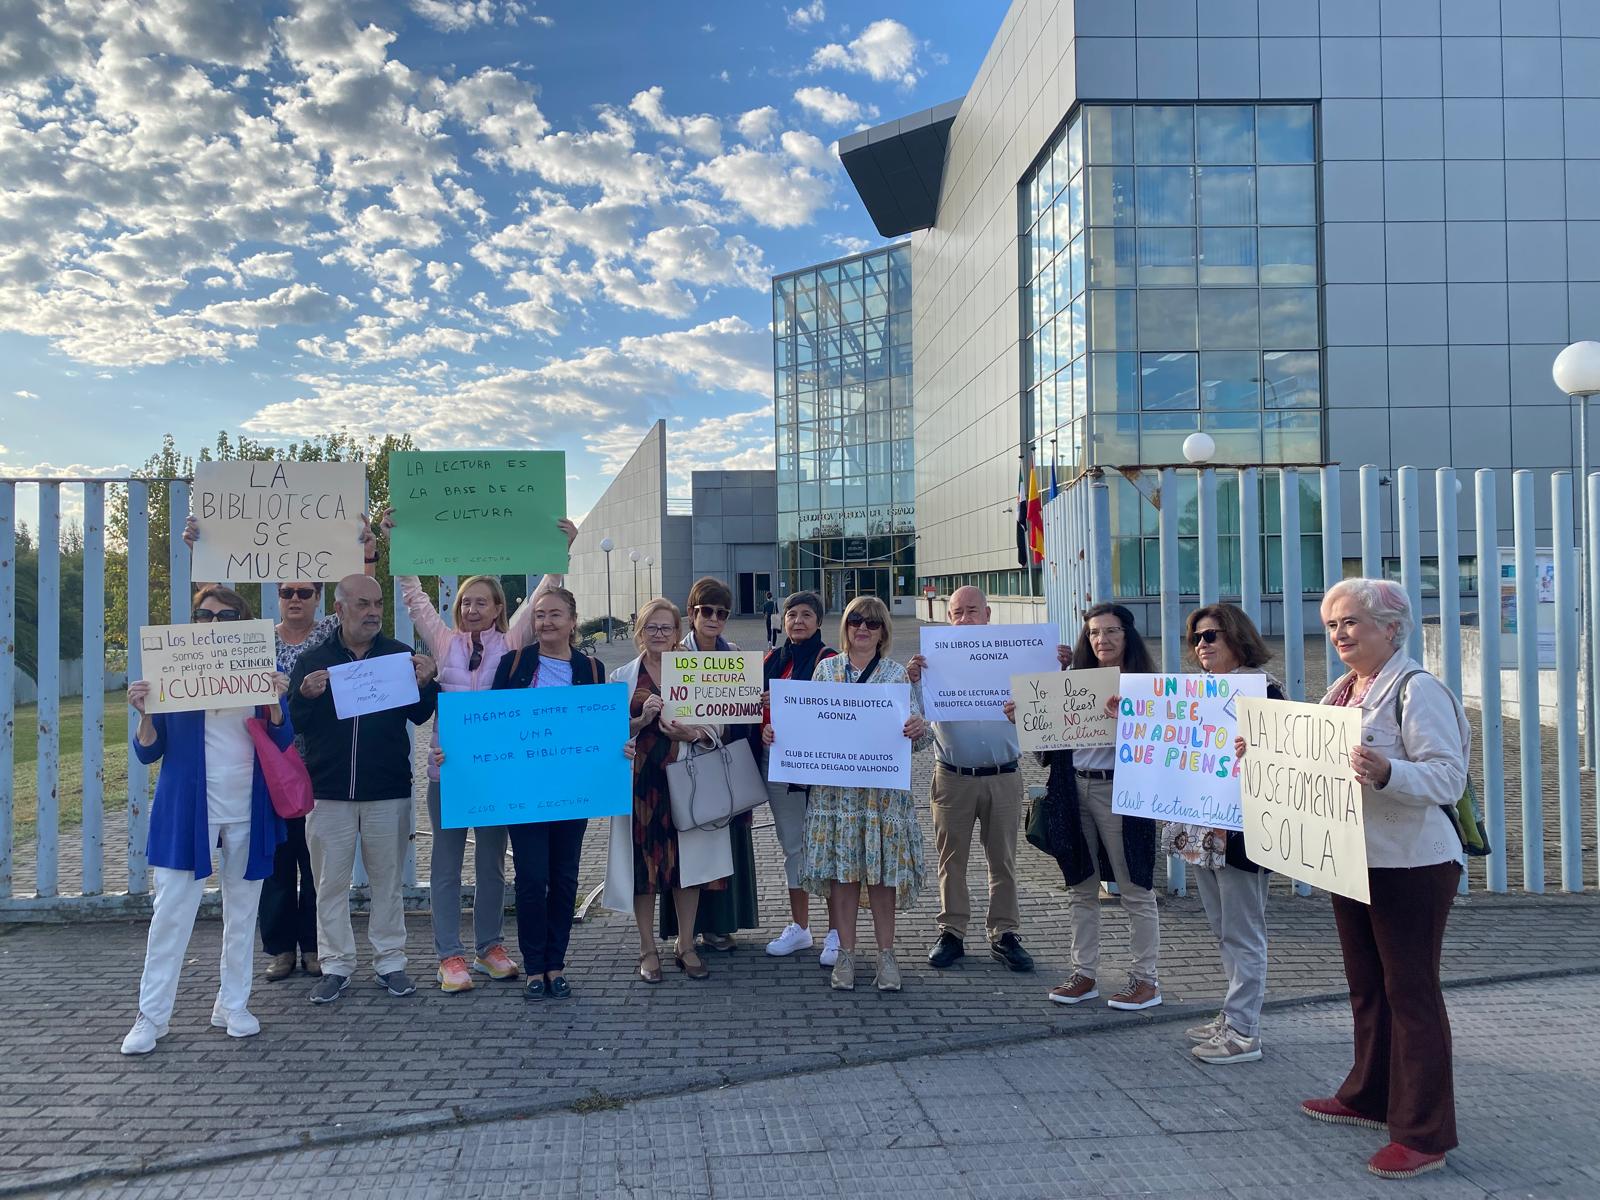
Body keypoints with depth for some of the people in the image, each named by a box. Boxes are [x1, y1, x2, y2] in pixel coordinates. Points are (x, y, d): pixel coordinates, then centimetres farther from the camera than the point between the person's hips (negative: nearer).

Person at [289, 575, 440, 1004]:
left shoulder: (400, 655, 4)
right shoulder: (314, 660, 4)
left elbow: (418, 715, 4)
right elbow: (292, 723, 2)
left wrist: (425, 684, -15)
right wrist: (305, 696, -17)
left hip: (388, 791, 0)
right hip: (329, 791, 0)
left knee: (387, 880, 8)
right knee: (330, 882, 6)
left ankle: (390, 961, 19)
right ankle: (336, 965, 17)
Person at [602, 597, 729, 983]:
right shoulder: (623, 677, 6)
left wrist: (690, 732, -14)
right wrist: (643, 720, -14)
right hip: (640, 780, -1)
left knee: (686, 859, 3)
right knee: (643, 860, 1)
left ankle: (686, 945, 17)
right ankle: (648, 949, 14)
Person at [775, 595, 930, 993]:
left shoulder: (898, 674, 3)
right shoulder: (825, 669, 8)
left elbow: (917, 730, -1)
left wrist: (919, 730, -24)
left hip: (884, 786, -1)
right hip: (835, 785, 1)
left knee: (882, 869, 3)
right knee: (840, 868, 4)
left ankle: (886, 953, 16)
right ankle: (845, 953, 17)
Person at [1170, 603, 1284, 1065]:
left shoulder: (1262, 690, -11)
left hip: (1239, 829, -8)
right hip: (1203, 828, 8)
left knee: (1242, 932, 0)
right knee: (1222, 930, 15)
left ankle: (1243, 1031, 8)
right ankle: (1234, 1016, 26)